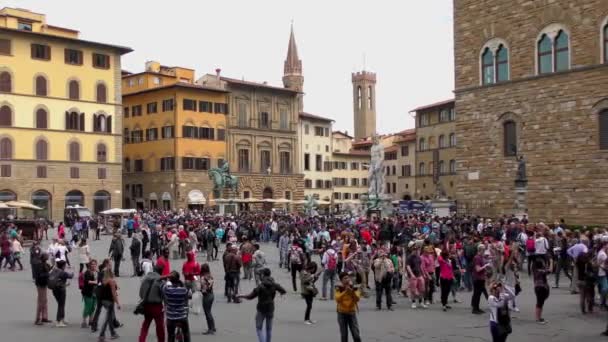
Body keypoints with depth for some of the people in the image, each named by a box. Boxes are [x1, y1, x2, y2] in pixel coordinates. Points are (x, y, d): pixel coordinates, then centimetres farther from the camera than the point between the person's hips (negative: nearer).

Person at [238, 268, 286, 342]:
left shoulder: (260, 286, -18)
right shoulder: (274, 284, -4)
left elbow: (250, 296, -16)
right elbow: (284, 291, 6)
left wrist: (241, 296, 0)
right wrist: (281, 293, 30)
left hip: (261, 309, -4)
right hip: (270, 309, 4)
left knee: (259, 328, 6)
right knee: (269, 329, 16)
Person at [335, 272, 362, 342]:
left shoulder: (354, 288, 0)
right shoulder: (339, 289, -3)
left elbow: (357, 299, -13)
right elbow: (337, 299, -18)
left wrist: (351, 290, -25)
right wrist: (345, 291, -23)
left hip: (352, 313, 1)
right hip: (342, 314, -1)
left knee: (356, 335, -3)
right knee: (344, 335, 5)